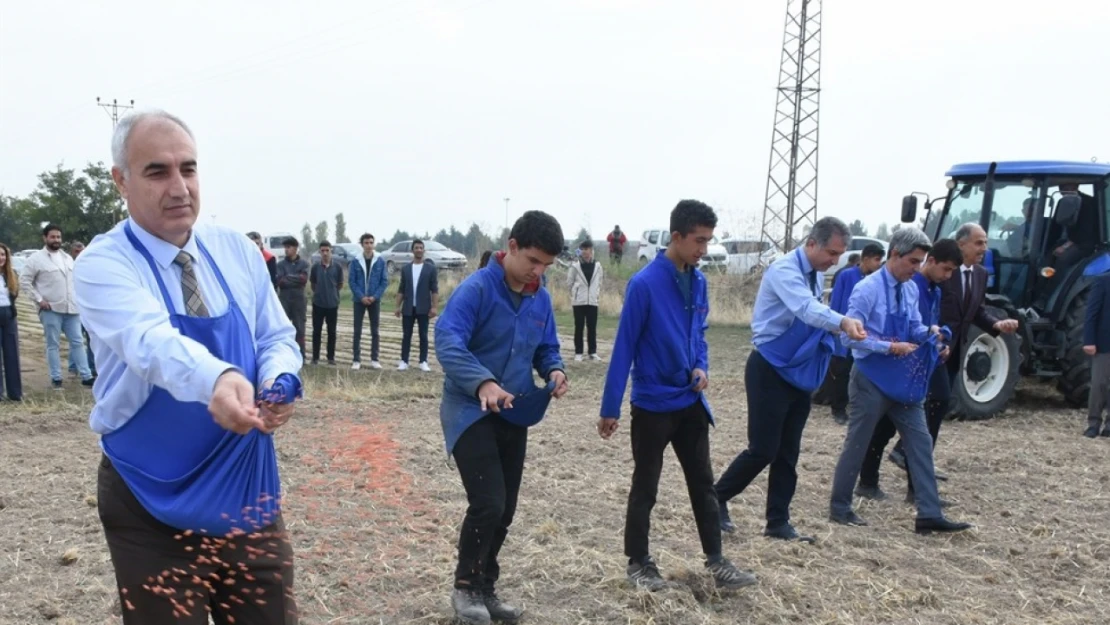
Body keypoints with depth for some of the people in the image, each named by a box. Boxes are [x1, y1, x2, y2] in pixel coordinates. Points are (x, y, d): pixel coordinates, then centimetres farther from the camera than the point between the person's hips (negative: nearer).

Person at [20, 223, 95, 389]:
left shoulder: (67, 257, 13)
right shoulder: (36, 259, -5)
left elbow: (75, 279, 21)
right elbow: (24, 281, -7)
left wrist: (78, 299, 9)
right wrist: (39, 299, -12)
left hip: (71, 308, 5)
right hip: (51, 310, -5)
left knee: (78, 342, 5)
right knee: (53, 345, 2)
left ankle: (86, 376, 7)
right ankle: (56, 379, 9)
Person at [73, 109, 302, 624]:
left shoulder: (238, 251, 2)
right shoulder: (103, 264, -13)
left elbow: (277, 338, 6)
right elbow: (149, 341, -33)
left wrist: (278, 385, -18)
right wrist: (217, 379, -53)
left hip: (248, 490, 4)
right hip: (153, 505, -4)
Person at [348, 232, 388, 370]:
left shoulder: (380, 261, -2)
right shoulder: (355, 262, -4)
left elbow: (385, 281, -1)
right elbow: (351, 281, -3)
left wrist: (374, 296, -11)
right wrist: (361, 297, -13)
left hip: (375, 300, 1)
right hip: (359, 300, -1)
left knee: (375, 331, 6)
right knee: (357, 331, 2)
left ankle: (374, 359, 12)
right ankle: (356, 360, 6)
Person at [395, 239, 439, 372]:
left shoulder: (431, 268, 1)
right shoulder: (405, 269, 8)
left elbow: (434, 290, -3)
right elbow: (401, 289, 9)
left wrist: (435, 307, -10)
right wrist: (398, 306, 3)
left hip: (423, 308, -2)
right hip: (408, 308, 2)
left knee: (423, 335, 2)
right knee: (406, 335, 3)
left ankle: (423, 362, 7)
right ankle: (404, 361, 7)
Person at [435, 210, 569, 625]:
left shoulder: (541, 299, 6)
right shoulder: (476, 288, -16)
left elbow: (547, 348, 16)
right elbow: (447, 343, -27)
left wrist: (554, 370, -8)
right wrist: (482, 382, -42)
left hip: (514, 415, 7)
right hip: (470, 412, -7)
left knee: (504, 510, 11)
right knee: (488, 504, -15)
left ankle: (485, 588, 28)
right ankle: (465, 587, 7)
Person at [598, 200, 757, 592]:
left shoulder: (699, 282, 2)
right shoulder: (644, 284, -18)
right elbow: (624, 347, -15)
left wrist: (701, 367, -5)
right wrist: (610, 408, -13)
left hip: (690, 402, 6)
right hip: (652, 404, -6)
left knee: (703, 482, 12)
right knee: (645, 487, 7)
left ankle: (716, 561, 22)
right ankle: (639, 563, 21)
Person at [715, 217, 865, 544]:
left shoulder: (817, 275, 9)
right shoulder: (784, 270, -20)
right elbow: (806, 309, -39)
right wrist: (843, 321, -54)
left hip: (798, 373, 8)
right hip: (769, 371, -8)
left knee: (788, 453, 10)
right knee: (763, 450, -5)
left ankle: (778, 522, 18)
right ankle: (717, 499, 15)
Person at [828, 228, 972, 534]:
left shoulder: (911, 290, 6)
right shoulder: (868, 289, -17)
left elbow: (913, 328, 14)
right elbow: (850, 336, -20)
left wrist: (929, 332, -8)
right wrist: (891, 347, -23)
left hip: (903, 380, 7)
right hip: (871, 379, -7)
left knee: (920, 442, 3)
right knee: (857, 445, 4)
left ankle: (929, 514, 6)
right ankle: (840, 508, 19)